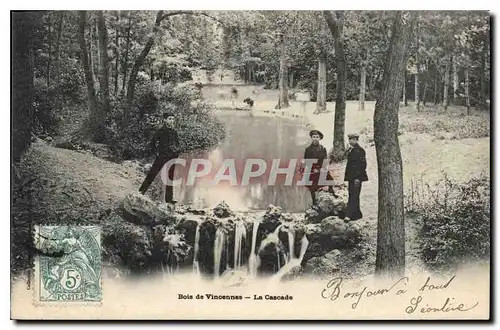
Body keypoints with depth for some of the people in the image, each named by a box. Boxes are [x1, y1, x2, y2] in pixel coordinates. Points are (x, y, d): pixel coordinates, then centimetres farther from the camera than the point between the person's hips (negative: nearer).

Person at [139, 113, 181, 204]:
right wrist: (157, 152, -7)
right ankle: (141, 192, 2)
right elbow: (152, 143, -2)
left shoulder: (174, 132, 11)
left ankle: (169, 198, 11)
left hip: (171, 157, 5)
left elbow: (177, 144, 23)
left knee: (170, 178, 6)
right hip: (161, 157, -5)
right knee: (152, 174, -6)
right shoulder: (160, 131, -5)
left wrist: (177, 151, 7)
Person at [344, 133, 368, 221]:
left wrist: (358, 177, -18)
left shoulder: (360, 151, -10)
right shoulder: (349, 150, 15)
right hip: (351, 176, 9)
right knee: (352, 195, 10)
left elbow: (363, 165, -14)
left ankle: (349, 215, -14)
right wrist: (347, 176, 16)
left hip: (357, 177, -9)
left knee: (354, 196, -10)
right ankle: (357, 214, 18)